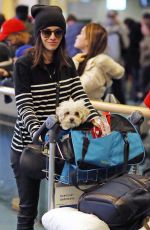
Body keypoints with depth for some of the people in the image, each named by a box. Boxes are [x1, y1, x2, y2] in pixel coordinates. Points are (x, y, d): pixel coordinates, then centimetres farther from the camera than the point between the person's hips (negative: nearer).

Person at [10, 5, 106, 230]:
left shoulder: (67, 63, 4)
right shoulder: (24, 65, -12)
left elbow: (79, 94, -5)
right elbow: (24, 106, -19)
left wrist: (94, 117, -24)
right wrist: (38, 134, -35)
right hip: (28, 145, -4)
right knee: (28, 208, 7)